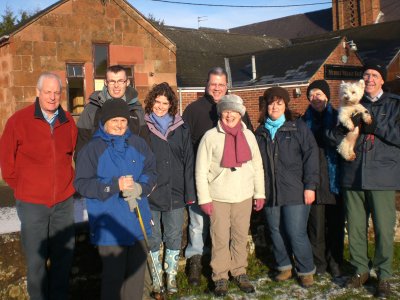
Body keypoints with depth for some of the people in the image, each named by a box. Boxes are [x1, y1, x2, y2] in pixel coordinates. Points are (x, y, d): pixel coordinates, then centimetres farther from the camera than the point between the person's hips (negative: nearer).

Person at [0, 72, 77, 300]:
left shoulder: (68, 121, 1)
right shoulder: (19, 120, -9)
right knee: (36, 258, 7)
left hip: (64, 201, 3)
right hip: (32, 203, -3)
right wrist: (19, 186, 3)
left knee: (64, 255, 14)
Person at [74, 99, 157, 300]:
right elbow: (82, 184, -12)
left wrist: (140, 188, -11)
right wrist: (115, 186, -21)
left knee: (137, 269, 17)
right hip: (110, 225, -5)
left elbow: (151, 171, 9)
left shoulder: (137, 144, 5)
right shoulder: (92, 149, -8)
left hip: (137, 221, 5)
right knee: (113, 274, 1)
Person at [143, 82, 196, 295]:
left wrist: (190, 192, 1)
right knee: (153, 239, 9)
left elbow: (188, 162, 5)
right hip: (150, 194, -2)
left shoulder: (181, 128, 5)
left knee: (174, 238, 10)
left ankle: (171, 276, 25)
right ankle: (156, 277, 24)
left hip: (175, 193, 2)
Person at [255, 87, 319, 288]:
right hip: (270, 193, 4)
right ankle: (284, 267, 28)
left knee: (296, 233, -5)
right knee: (276, 232, 10)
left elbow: (311, 156, -5)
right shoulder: (260, 132, 12)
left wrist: (310, 186, -11)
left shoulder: (298, 128, 1)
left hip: (295, 192, -4)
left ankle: (306, 271, 13)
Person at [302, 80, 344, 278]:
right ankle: (319, 263, 13)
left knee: (335, 222, 5)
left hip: (334, 178, 0)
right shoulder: (305, 121, 9)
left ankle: (334, 262, 18)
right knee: (316, 223, 1)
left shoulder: (337, 117, 6)